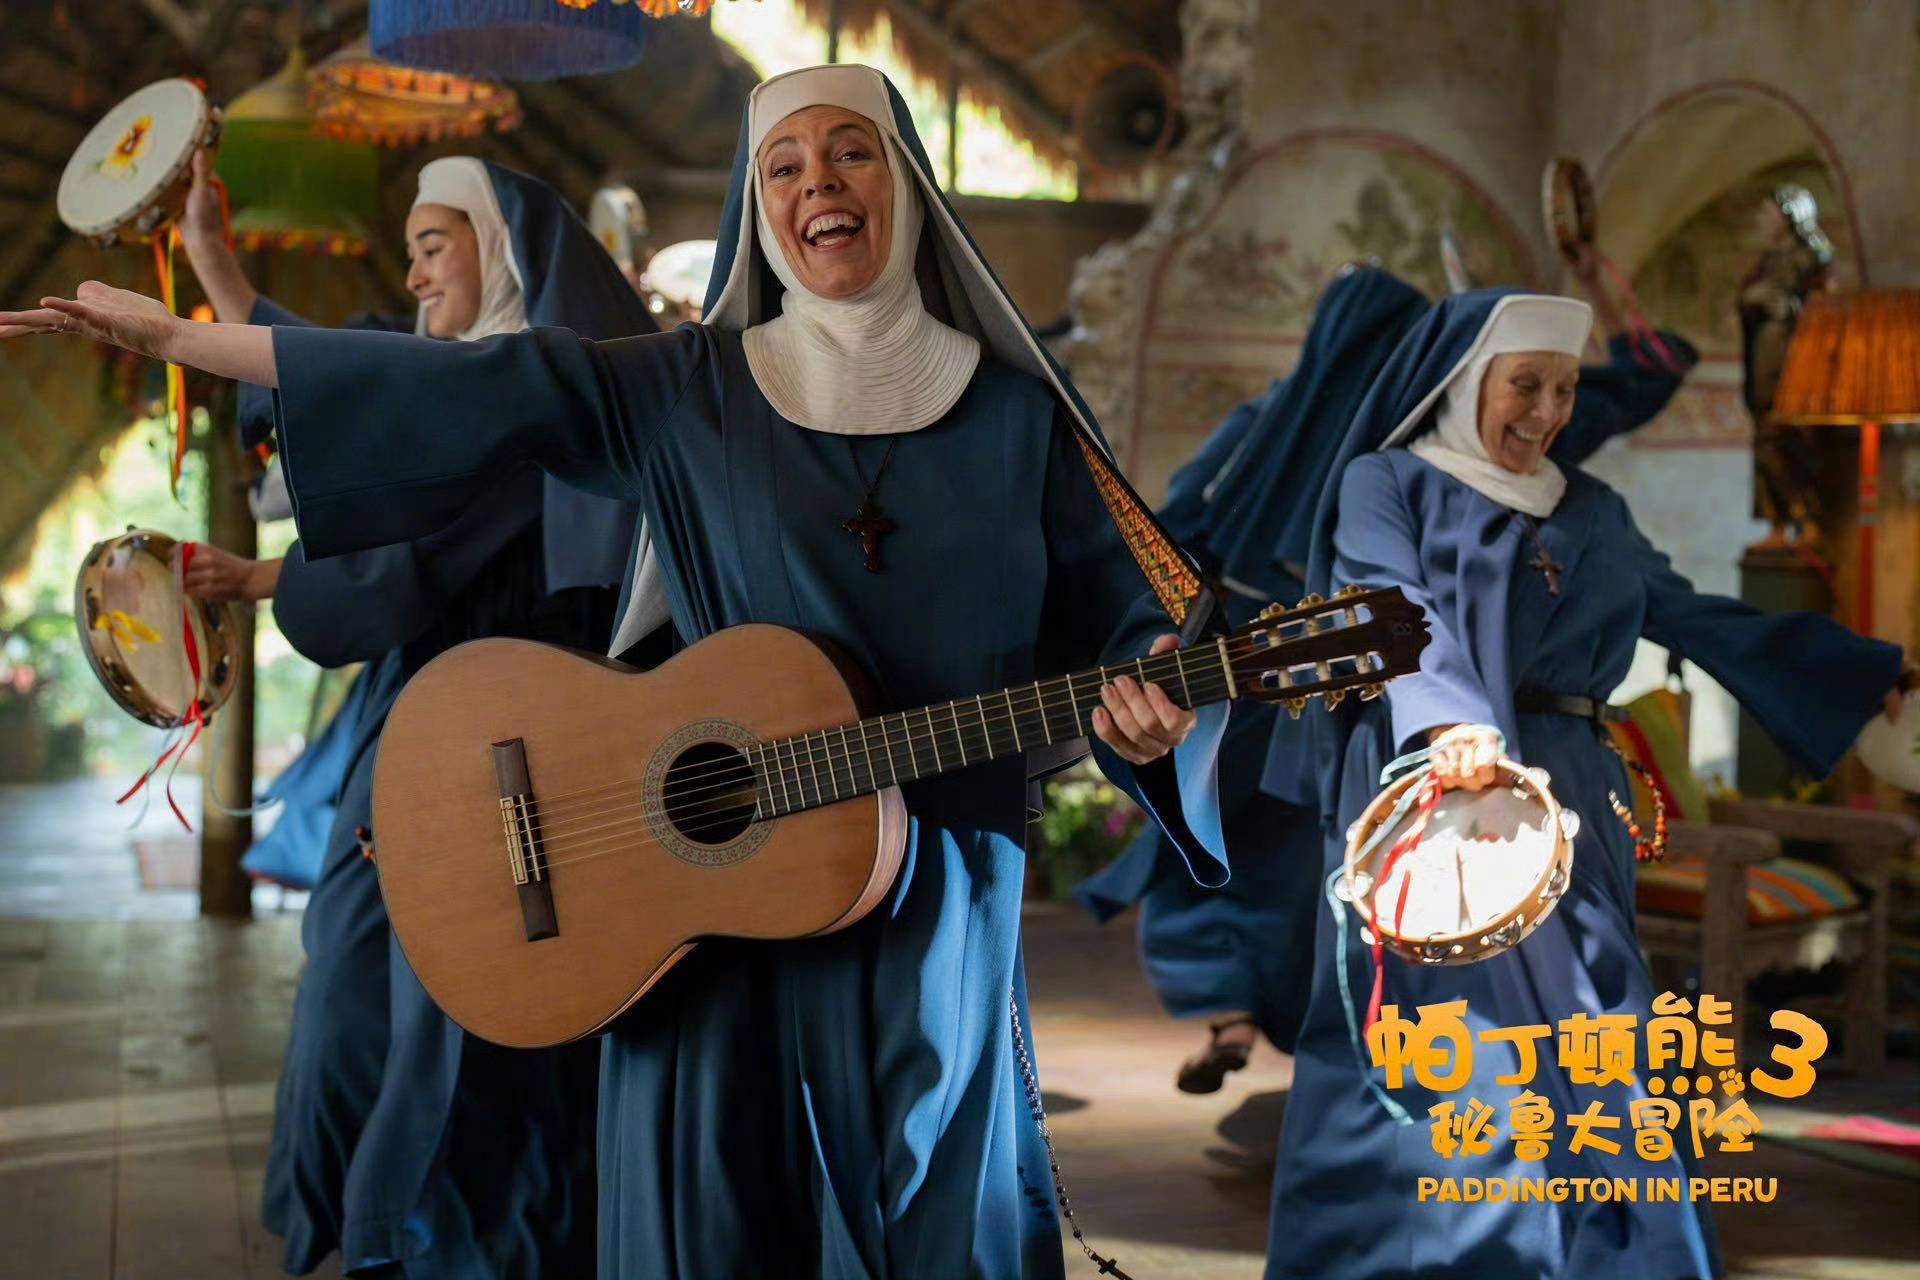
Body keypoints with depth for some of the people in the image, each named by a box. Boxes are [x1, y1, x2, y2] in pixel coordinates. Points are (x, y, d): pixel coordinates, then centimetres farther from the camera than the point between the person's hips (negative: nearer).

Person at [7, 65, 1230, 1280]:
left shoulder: (1020, 411, 3)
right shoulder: (683, 390, 3)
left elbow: (1126, 611, 4)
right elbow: (453, 387, 0)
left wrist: (1154, 696, -19)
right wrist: (175, 334, -2)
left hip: (936, 909, 0)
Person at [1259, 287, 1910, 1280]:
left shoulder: (1590, 513, 19)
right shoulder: (1385, 485, 3)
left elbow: (1697, 618, 24)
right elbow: (1397, 611, -14)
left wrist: (1875, 670, 24)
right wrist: (1453, 723, -34)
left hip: (1563, 800, 5)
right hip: (1427, 793, -5)